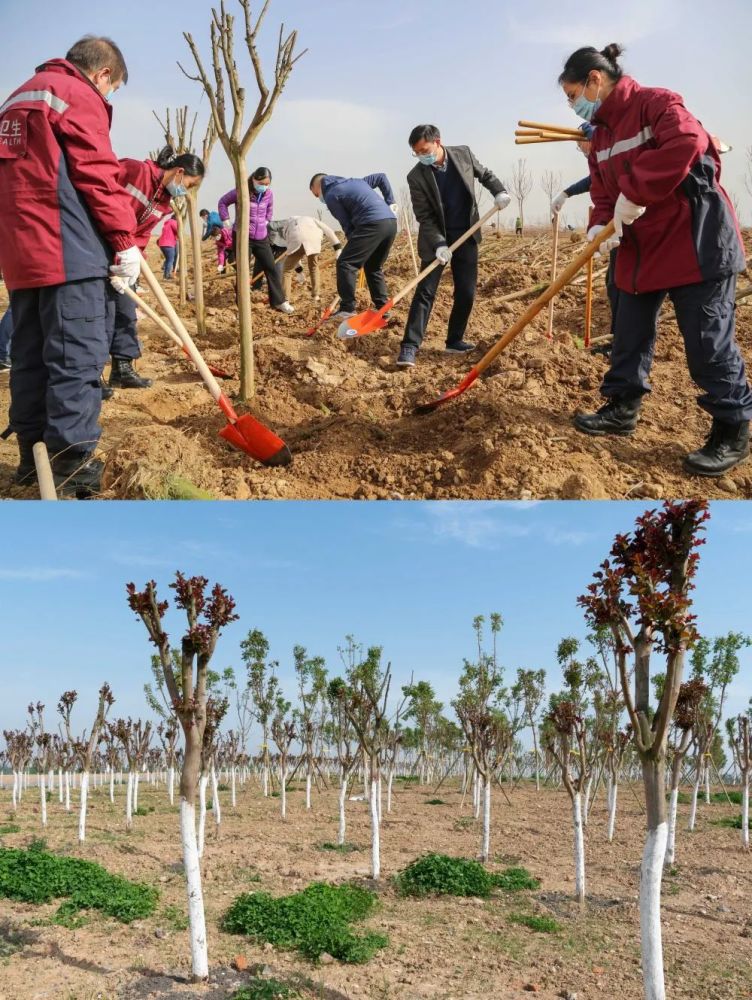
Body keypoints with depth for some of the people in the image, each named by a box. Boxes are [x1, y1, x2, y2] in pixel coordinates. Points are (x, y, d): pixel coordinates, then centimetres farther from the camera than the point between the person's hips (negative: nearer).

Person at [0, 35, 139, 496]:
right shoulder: (79, 96, -3)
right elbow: (99, 175, -12)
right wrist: (126, 240, -10)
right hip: (67, 251, -9)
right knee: (77, 357, -8)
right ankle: (71, 465, -10)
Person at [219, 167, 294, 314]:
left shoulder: (269, 194, 0)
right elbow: (223, 202, 1)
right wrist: (226, 220, -3)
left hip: (261, 237, 4)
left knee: (271, 268, 2)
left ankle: (279, 302, 9)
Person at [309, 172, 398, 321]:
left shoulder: (331, 196, 7)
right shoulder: (355, 181, 29)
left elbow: (347, 225, 1)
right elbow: (382, 177, 30)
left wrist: (355, 245, 9)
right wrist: (390, 202, 23)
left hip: (372, 224, -8)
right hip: (391, 221, 8)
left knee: (345, 263, -4)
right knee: (374, 267, 21)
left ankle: (347, 309, -7)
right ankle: (382, 307, 18)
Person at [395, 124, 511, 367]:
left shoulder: (463, 154, -5)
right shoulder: (416, 176, -14)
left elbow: (484, 174, 13)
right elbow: (424, 216, -13)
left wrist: (499, 191, -5)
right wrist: (438, 244, -23)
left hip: (466, 236, 3)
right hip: (436, 240, -3)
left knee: (466, 293, 3)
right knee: (425, 292, -9)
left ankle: (455, 340, 17)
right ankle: (410, 346, -10)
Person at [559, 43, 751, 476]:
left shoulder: (655, 102, -12)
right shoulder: (601, 133, 14)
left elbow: (686, 142, -31)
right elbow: (604, 192, 12)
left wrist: (635, 192, -30)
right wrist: (602, 224, -10)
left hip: (695, 237, -8)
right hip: (641, 247, 9)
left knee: (708, 339, -5)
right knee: (630, 333, 12)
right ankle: (622, 409, 27)